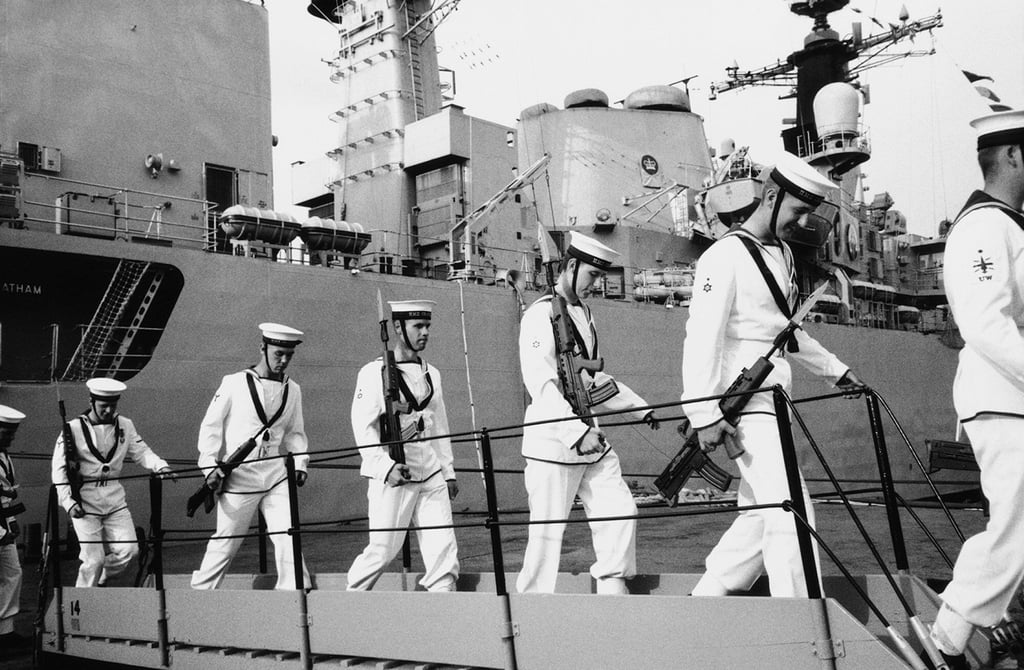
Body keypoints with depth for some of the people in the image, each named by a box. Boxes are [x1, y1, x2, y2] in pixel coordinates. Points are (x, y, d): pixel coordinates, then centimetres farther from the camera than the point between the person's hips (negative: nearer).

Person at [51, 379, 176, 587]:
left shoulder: (125, 425, 4)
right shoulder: (73, 429, -7)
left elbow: (141, 452, 2)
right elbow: (59, 469, -6)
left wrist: (161, 466, -18)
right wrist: (68, 502, -14)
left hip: (115, 498, 4)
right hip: (85, 501, -4)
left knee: (129, 550, -2)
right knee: (94, 559, -5)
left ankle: (100, 581, 26)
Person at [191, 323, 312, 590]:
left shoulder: (293, 390, 8)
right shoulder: (234, 383, -4)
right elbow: (210, 426, 0)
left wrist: (300, 463, 2)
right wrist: (210, 466, -7)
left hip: (276, 475, 3)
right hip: (238, 477, -3)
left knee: (287, 536, -7)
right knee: (225, 541, 7)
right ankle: (200, 591, 27)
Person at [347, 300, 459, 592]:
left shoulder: (431, 373, 13)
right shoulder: (373, 373, -5)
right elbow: (362, 427, -11)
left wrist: (448, 473, 15)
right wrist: (385, 467, -20)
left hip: (431, 475, 6)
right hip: (391, 477, -5)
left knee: (443, 548, -2)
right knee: (383, 549, -1)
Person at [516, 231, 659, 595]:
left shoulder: (584, 314, 17)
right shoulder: (541, 315, -11)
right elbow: (541, 384, -21)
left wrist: (642, 409, 16)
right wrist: (578, 432, -28)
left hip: (592, 440, 8)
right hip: (553, 442, -8)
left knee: (620, 512, 1)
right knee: (548, 531, -1)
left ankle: (612, 587, 12)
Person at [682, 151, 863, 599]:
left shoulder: (783, 255, 17)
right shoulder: (726, 257, -12)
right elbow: (701, 339, -18)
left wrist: (835, 370, 28)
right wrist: (706, 415, -22)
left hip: (774, 403, 9)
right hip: (745, 408, -9)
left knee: (761, 515, 10)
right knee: (790, 512, -12)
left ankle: (705, 599, 23)